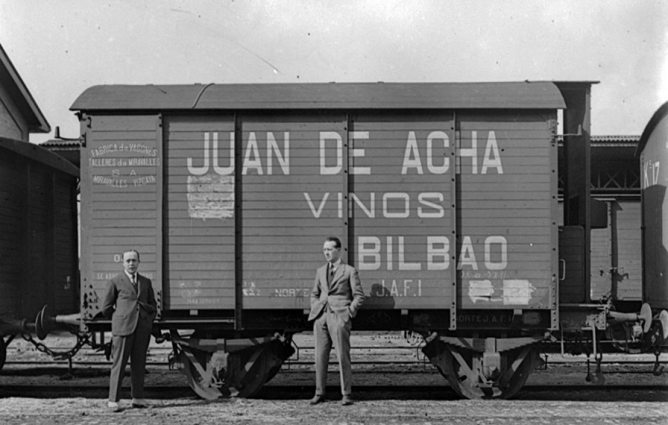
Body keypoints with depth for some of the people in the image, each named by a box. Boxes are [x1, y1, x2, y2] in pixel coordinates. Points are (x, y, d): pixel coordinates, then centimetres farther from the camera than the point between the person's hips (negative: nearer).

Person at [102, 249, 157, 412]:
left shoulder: (146, 282, 14)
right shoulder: (115, 282, 3)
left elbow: (153, 306, 20)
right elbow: (106, 308, 6)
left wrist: (149, 322, 8)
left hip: (142, 329, 4)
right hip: (123, 328, -4)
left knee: (139, 364, 6)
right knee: (119, 364, -3)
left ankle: (137, 398, 13)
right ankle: (113, 400, -1)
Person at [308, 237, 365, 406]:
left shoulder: (349, 271, 4)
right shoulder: (320, 271, 18)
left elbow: (359, 296, 2)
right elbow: (315, 293, 25)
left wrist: (349, 313, -7)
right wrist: (315, 310, 10)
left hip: (339, 317, -5)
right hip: (321, 317, 5)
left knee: (343, 356, -6)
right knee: (320, 356, 3)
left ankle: (346, 394, -1)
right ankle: (319, 393, 8)